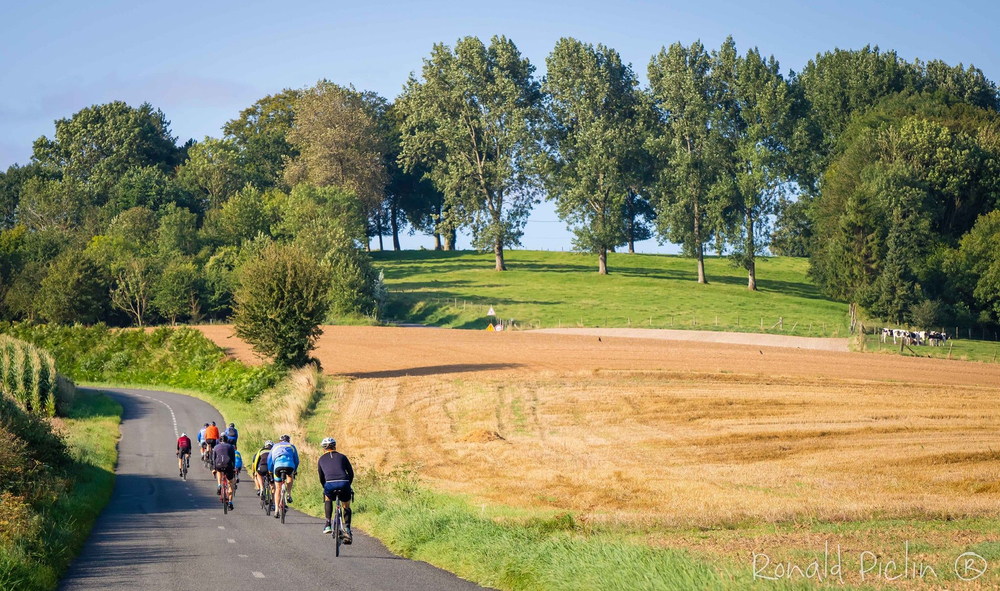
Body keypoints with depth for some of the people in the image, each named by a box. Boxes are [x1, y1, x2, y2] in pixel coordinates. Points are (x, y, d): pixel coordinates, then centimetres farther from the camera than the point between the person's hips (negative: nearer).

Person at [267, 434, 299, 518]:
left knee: (278, 489, 11)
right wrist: (294, 472, 44)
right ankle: (289, 495, 19)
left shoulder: (275, 446, 34)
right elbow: (296, 461, 32)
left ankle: (276, 511, 9)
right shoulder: (291, 446, 31)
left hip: (278, 465, 0)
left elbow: (269, 460, 30)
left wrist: (270, 472, 38)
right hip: (289, 465, 0)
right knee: (290, 477, 36)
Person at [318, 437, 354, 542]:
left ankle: (328, 525, 19)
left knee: (327, 499, 33)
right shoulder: (342, 457, 24)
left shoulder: (322, 459, 25)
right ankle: (347, 529, 8)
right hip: (344, 483, 0)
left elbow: (321, 477, 29)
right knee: (347, 507, 25)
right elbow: (351, 473, 23)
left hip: (330, 484, 0)